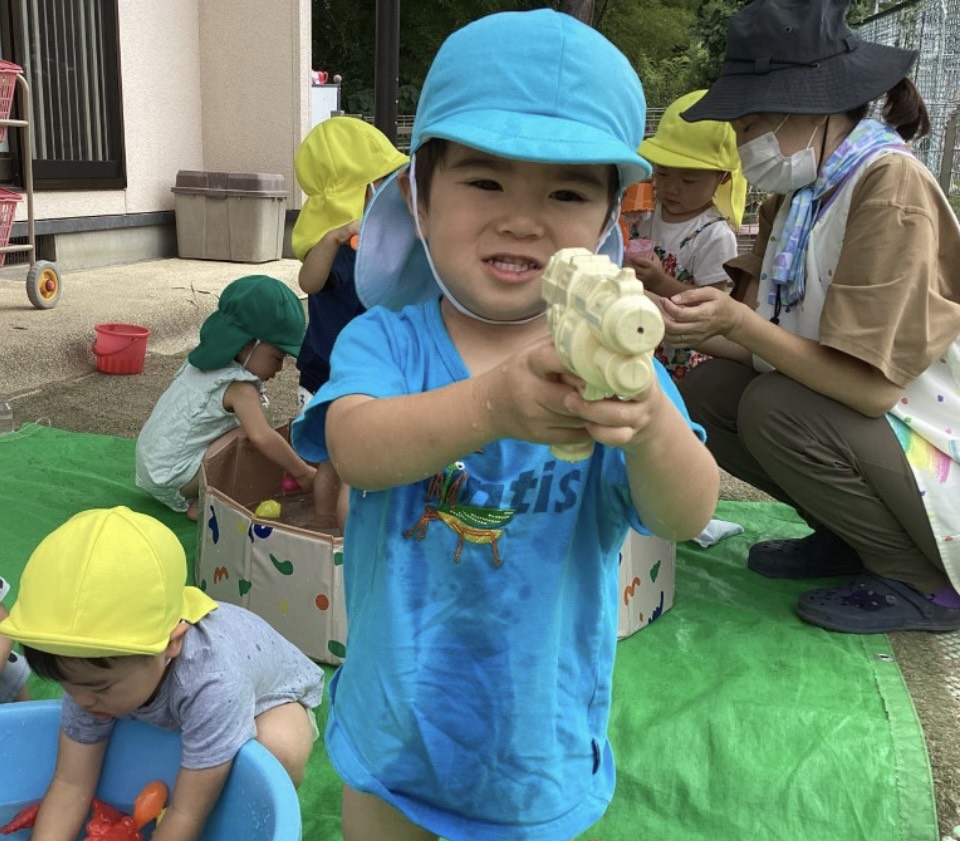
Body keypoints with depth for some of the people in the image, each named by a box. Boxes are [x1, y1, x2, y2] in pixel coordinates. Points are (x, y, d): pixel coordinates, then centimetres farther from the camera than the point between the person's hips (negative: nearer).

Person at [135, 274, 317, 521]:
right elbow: (261, 437, -33)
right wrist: (303, 473, -26)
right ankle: (203, 505, -12)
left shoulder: (205, 362, 6)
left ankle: (199, 496, 8)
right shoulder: (238, 386, -21)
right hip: (171, 479, -9)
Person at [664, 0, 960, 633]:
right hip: (860, 420, 8)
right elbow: (764, 345, 1)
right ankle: (850, 539, 12)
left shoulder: (891, 185, -21)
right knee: (706, 395, -5)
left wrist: (739, 320, -31)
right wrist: (686, 321, -13)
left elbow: (872, 384, -27)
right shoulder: (799, 194, 4)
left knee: (777, 409, -28)